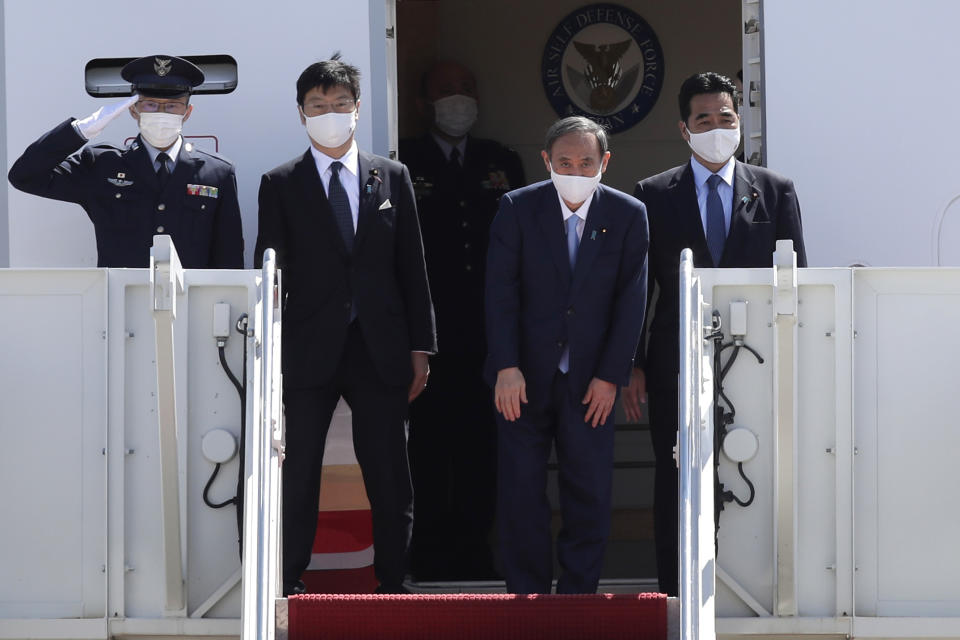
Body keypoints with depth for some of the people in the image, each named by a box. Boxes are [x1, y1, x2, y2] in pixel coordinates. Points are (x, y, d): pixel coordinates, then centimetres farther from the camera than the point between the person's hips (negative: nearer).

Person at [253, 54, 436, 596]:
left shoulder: (392, 177, 10)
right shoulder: (281, 185, 5)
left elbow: (412, 267, 9)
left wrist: (419, 347, 3)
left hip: (380, 348, 2)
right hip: (310, 349, -1)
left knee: (391, 478, 4)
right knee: (299, 474, 0)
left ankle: (392, 582, 13)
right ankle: (290, 584, 6)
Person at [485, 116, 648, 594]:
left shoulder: (628, 215, -1)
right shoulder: (517, 208, -3)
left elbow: (631, 300, -2)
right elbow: (500, 291, -6)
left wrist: (610, 376, -7)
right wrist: (506, 367, -15)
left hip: (590, 382, 1)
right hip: (524, 378, 0)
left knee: (590, 495, 2)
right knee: (520, 492, 3)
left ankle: (577, 596, 13)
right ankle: (527, 595, 13)